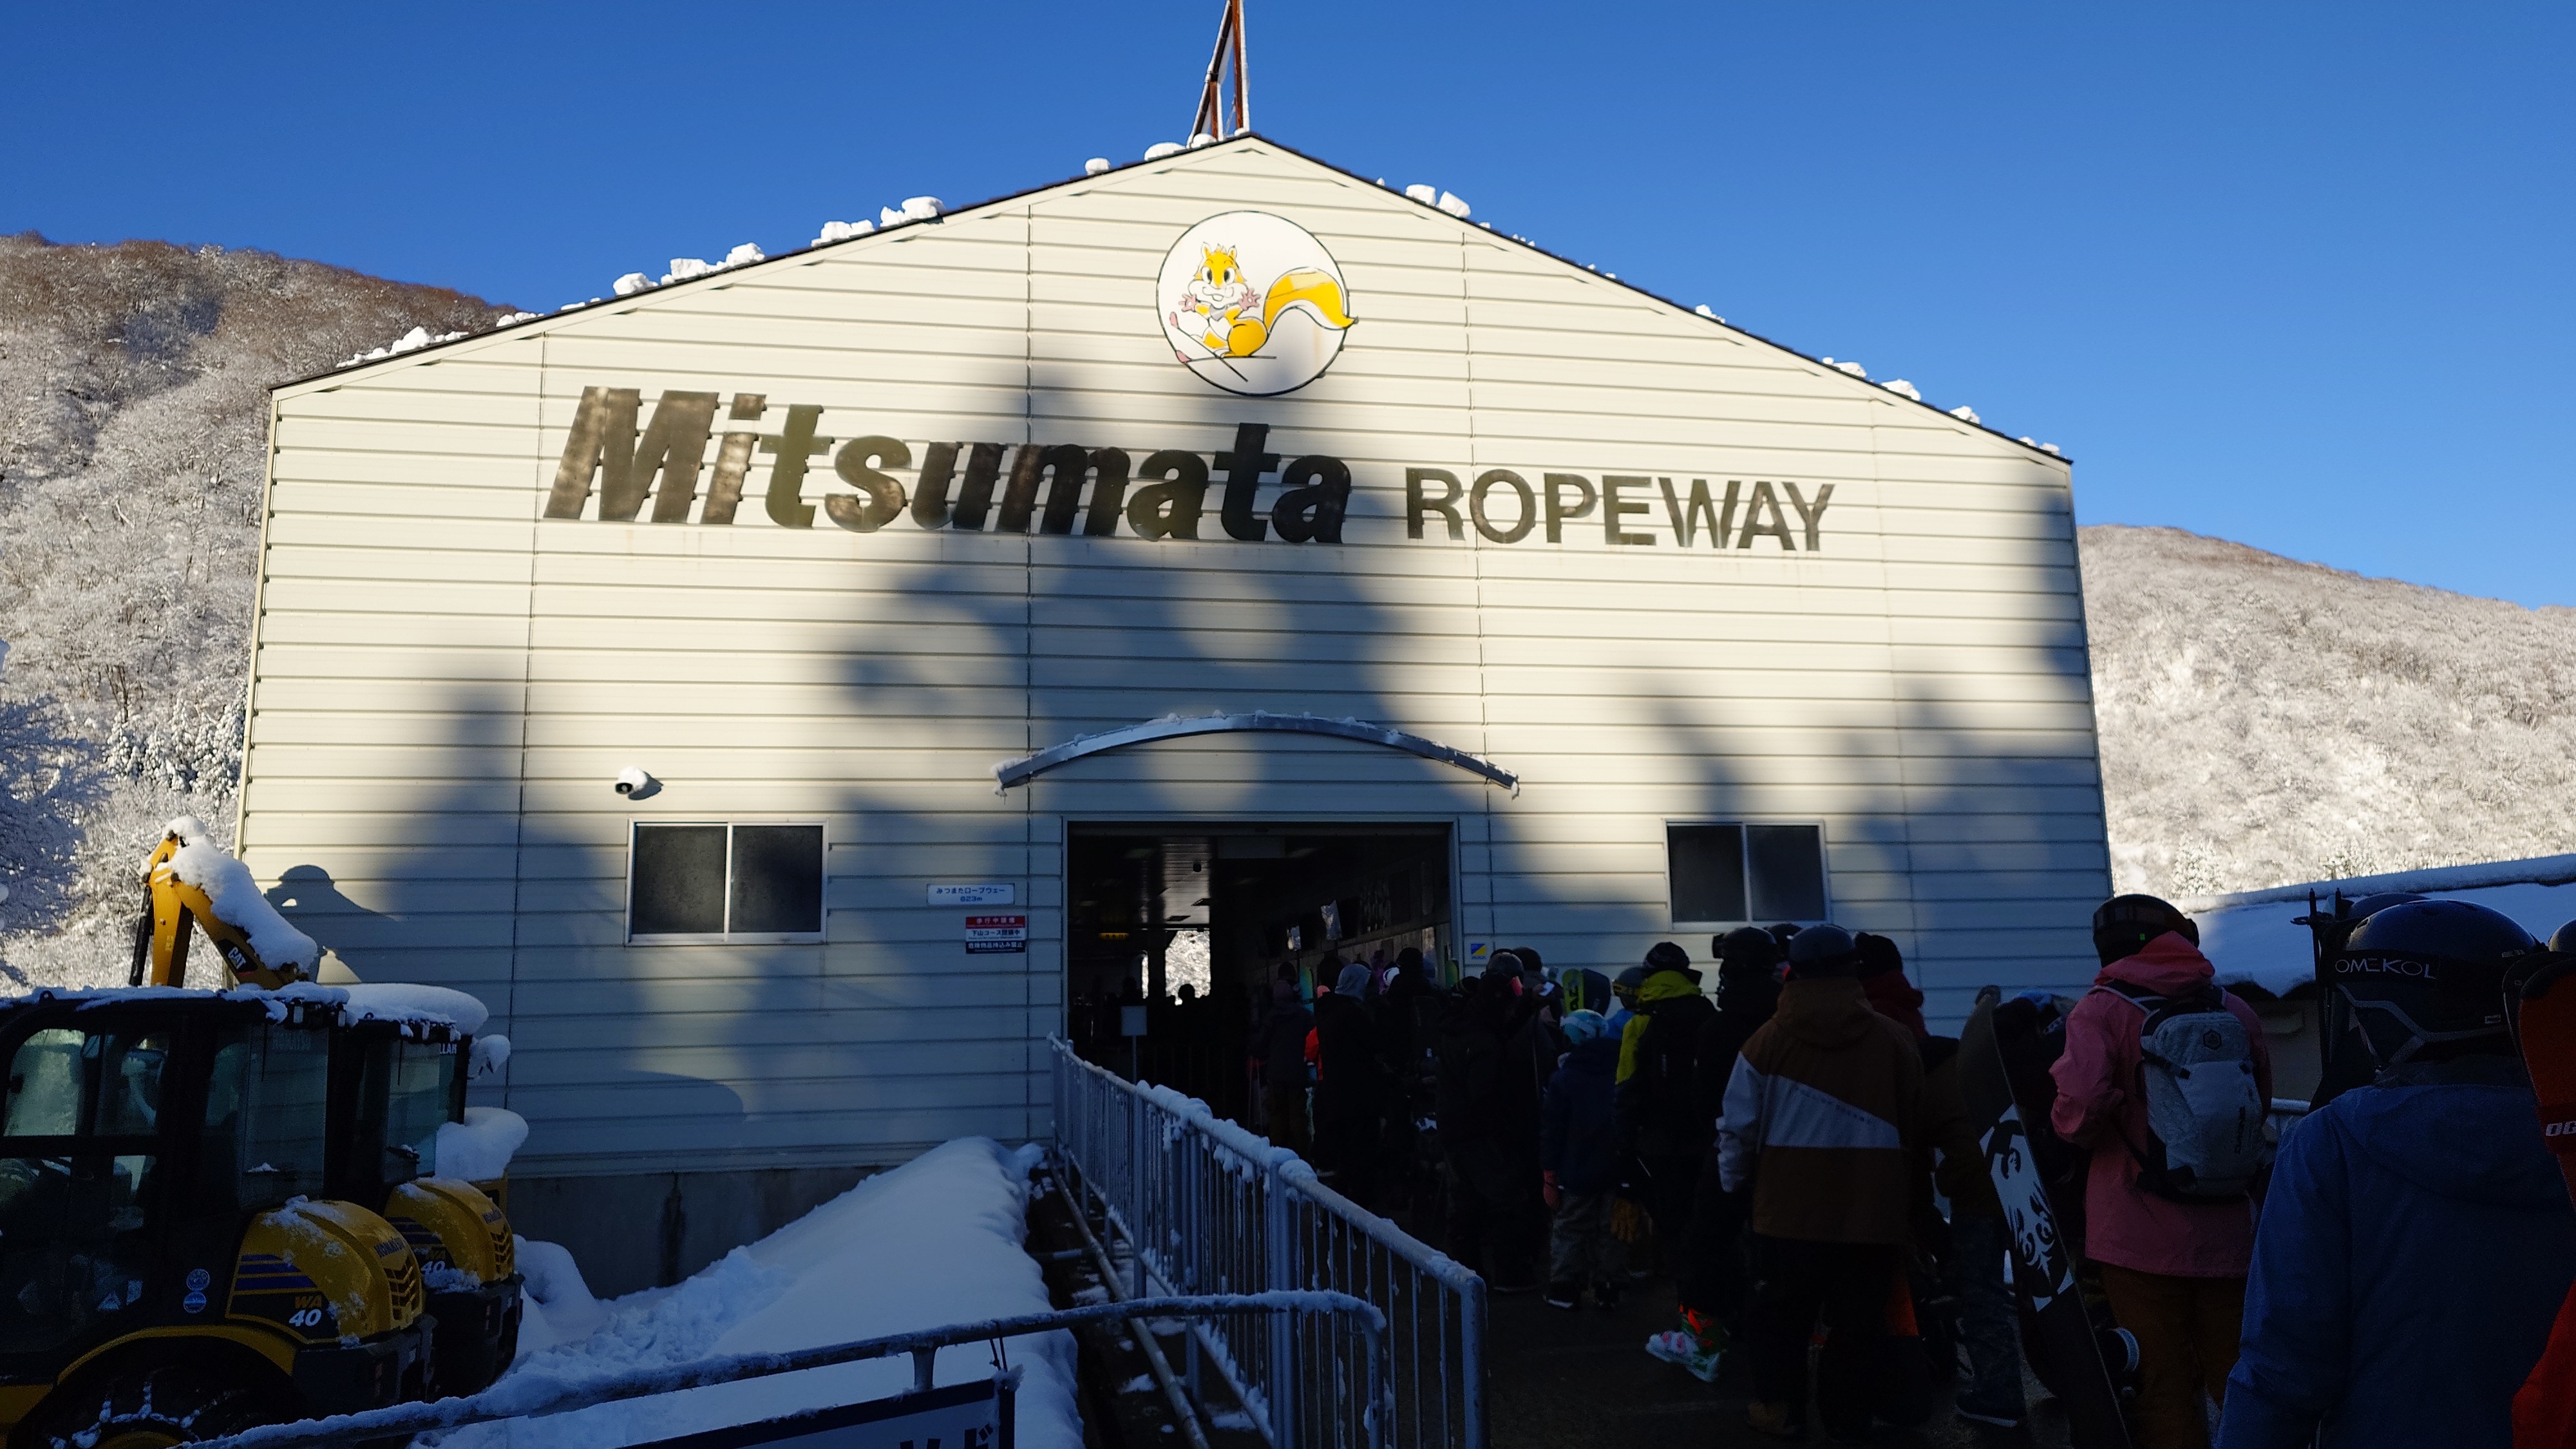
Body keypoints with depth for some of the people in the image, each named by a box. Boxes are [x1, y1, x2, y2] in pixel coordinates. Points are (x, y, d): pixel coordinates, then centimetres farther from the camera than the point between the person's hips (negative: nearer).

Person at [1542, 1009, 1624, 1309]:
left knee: (1570, 1231, 9)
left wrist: (1550, 1175, -3)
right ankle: (1606, 1290, 17)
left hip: (1577, 1172, -3)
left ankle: (1563, 1290, 13)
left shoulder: (1563, 1079, -9)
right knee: (1608, 1232, 12)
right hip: (1614, 1171, 3)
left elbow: (1552, 1132, -9)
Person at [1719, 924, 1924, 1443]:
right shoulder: (1895, 1039, -4)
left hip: (1789, 1208, -1)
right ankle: (1849, 1419, 17)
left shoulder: (1768, 1040, -6)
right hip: (1873, 1210, 1)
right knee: (1857, 1322, 11)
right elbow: (1914, 1126, 5)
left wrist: (1735, 1184, 14)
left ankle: (1782, 1408, 19)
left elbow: (1738, 1128, -3)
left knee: (1780, 1315, 15)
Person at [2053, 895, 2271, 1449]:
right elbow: (2260, 1110, 16)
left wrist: (2069, 1124, -2)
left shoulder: (2103, 1010, -10)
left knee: (2164, 1390, 5)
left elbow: (2080, 1107, -23)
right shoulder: (2236, 1012, 6)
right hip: (2228, 1234, 5)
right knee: (2238, 1380, 17)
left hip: (2144, 1237, -4)